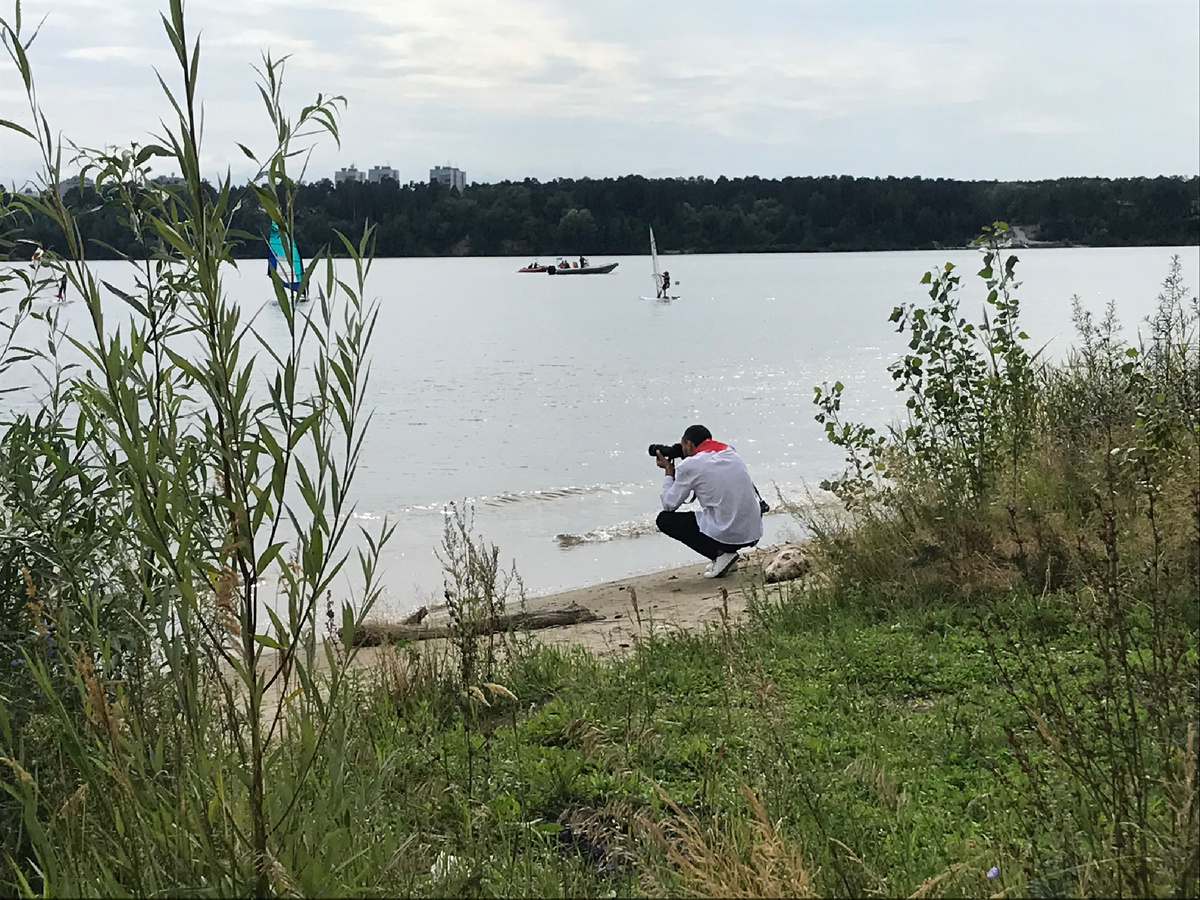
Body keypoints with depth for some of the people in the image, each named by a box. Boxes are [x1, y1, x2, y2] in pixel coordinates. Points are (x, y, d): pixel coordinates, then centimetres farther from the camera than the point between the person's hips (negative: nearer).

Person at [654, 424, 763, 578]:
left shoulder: (689, 465, -7)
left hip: (727, 535, -8)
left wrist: (669, 471, 15)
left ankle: (719, 554, -2)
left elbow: (669, 505, 1)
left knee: (664, 519, 8)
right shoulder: (730, 452, 13)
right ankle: (726, 552, 15)